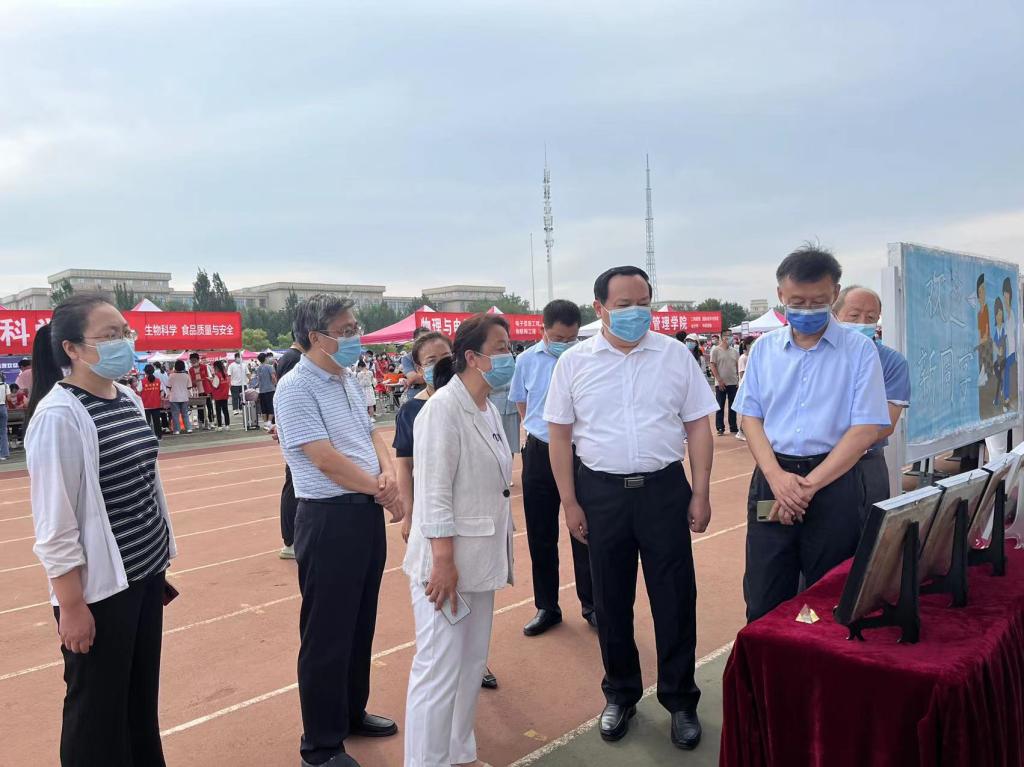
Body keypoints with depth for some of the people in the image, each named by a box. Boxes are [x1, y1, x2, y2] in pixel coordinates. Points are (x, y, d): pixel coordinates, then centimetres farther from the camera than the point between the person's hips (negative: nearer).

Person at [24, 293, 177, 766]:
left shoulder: (129, 399, 4)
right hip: (98, 587, -7)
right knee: (97, 708, 11)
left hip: (145, 572, 7)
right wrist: (71, 605, -16)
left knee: (142, 695, 20)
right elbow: (54, 522, -18)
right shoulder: (59, 416, -19)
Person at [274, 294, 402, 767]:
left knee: (361, 623, 20)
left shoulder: (348, 381, 11)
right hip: (329, 518, -8)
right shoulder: (295, 388, -15)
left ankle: (353, 713, 38)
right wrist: (382, 491, -11)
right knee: (327, 634, 4)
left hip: (367, 512, 8)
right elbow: (326, 460, -21)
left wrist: (389, 474, -9)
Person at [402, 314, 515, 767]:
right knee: (439, 671, -1)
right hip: (446, 560, -9)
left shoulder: (488, 409, 9)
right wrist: (443, 562, -22)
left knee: (472, 663, 19)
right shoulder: (443, 410, -17)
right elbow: (434, 495, -20)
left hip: (479, 559, 9)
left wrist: (498, 555, 17)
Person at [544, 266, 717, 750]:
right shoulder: (574, 363, 0)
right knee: (610, 601, 13)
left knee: (675, 599, 8)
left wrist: (701, 493, -1)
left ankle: (680, 700, 28)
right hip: (601, 492, 1)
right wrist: (570, 503, -1)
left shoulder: (675, 355, 1)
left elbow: (697, 426, 3)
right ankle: (620, 695, 34)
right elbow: (560, 436, 2)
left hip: (665, 489, 0)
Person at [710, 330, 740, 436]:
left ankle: (733, 428, 14)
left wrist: (738, 380, 6)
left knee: (733, 407, 8)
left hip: (733, 383, 4)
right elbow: (713, 366, -7)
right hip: (720, 383, -4)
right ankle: (720, 428, 9)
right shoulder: (716, 350, -4)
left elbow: (737, 367, 14)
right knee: (720, 407, 2)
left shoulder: (734, 351, 11)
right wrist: (719, 380, -13)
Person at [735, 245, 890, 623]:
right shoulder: (764, 348, 6)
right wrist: (777, 477, -11)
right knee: (764, 602, 8)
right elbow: (750, 417, 5)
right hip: (772, 478, 2)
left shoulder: (858, 349, -2)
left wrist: (809, 485, -13)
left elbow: (865, 429, -7)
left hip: (835, 482, -2)